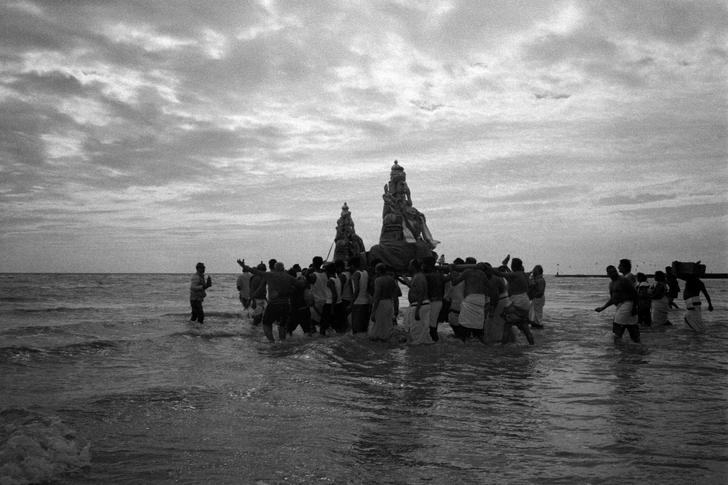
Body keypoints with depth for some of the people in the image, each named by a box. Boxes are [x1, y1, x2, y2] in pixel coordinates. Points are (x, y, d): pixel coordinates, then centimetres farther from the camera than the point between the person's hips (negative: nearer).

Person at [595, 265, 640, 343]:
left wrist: (633, 307, -13)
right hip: (619, 306, 8)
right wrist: (602, 308, 20)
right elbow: (612, 299, 24)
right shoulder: (611, 283, 18)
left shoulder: (624, 280, -9)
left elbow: (634, 293, -10)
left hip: (626, 304, -8)